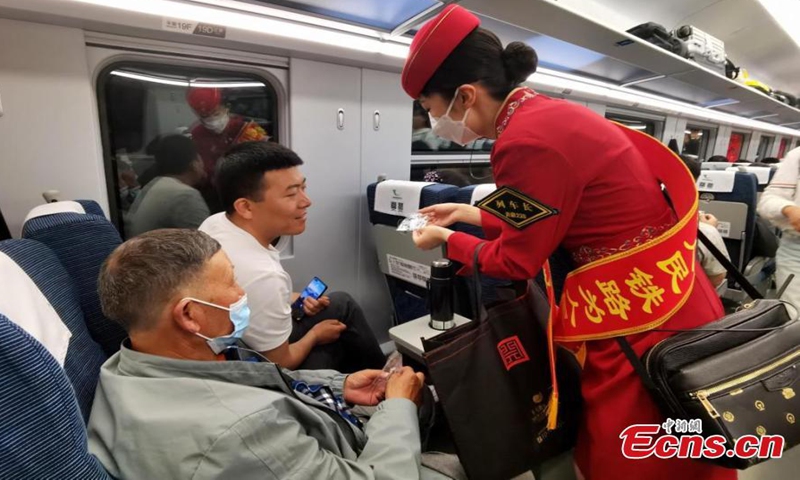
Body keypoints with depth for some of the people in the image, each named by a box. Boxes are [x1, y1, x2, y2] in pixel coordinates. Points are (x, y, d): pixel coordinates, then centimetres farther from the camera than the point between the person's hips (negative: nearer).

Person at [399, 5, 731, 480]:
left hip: (642, 317, -9)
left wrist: (446, 240, 2)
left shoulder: (528, 140, -26)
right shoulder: (545, 113, 4)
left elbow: (516, 261, -13)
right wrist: (470, 213, 16)